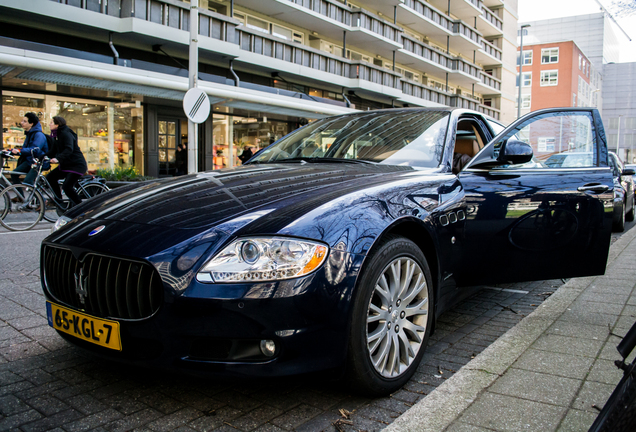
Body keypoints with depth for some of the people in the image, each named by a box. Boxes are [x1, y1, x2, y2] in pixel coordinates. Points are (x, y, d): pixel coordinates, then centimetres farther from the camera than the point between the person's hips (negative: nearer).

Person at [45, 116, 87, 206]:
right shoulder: (56, 135, 15)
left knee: (67, 187, -20)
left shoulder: (66, 134, -15)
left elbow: (69, 149, -30)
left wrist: (58, 158, -43)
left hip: (77, 165, -10)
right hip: (65, 165, 10)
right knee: (50, 177, 4)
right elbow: (54, 151, 17)